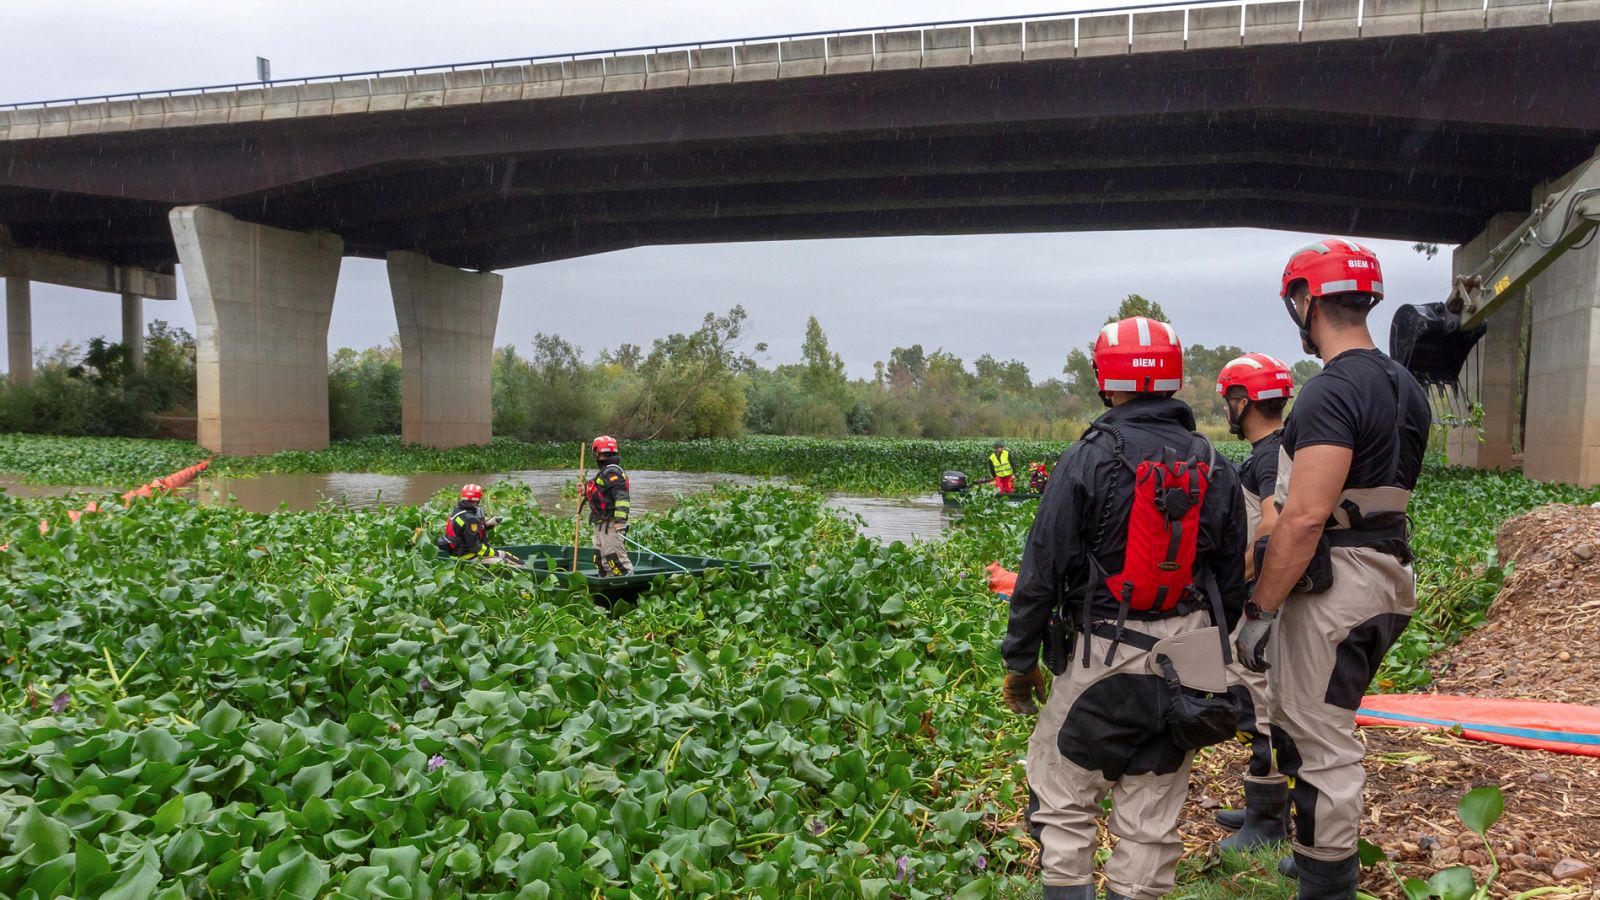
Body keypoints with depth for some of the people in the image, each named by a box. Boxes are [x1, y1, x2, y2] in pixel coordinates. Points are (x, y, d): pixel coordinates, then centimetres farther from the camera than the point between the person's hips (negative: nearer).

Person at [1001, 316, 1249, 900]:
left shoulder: (1088, 460, -11)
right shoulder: (1214, 468, 6)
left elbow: (1042, 571, -10)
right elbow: (1232, 579, 13)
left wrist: (1019, 659, -1)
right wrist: (1213, 654, 23)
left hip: (1105, 655, -5)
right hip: (1186, 659, 5)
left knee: (1063, 797, 8)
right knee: (1151, 813, 13)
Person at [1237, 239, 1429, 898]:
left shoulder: (1332, 391, -20)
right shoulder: (1405, 388, 11)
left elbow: (1305, 517, -25)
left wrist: (1258, 609, -18)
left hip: (1331, 581, -10)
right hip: (1386, 575, 10)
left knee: (1318, 743, 1)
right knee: (1331, 731, 23)